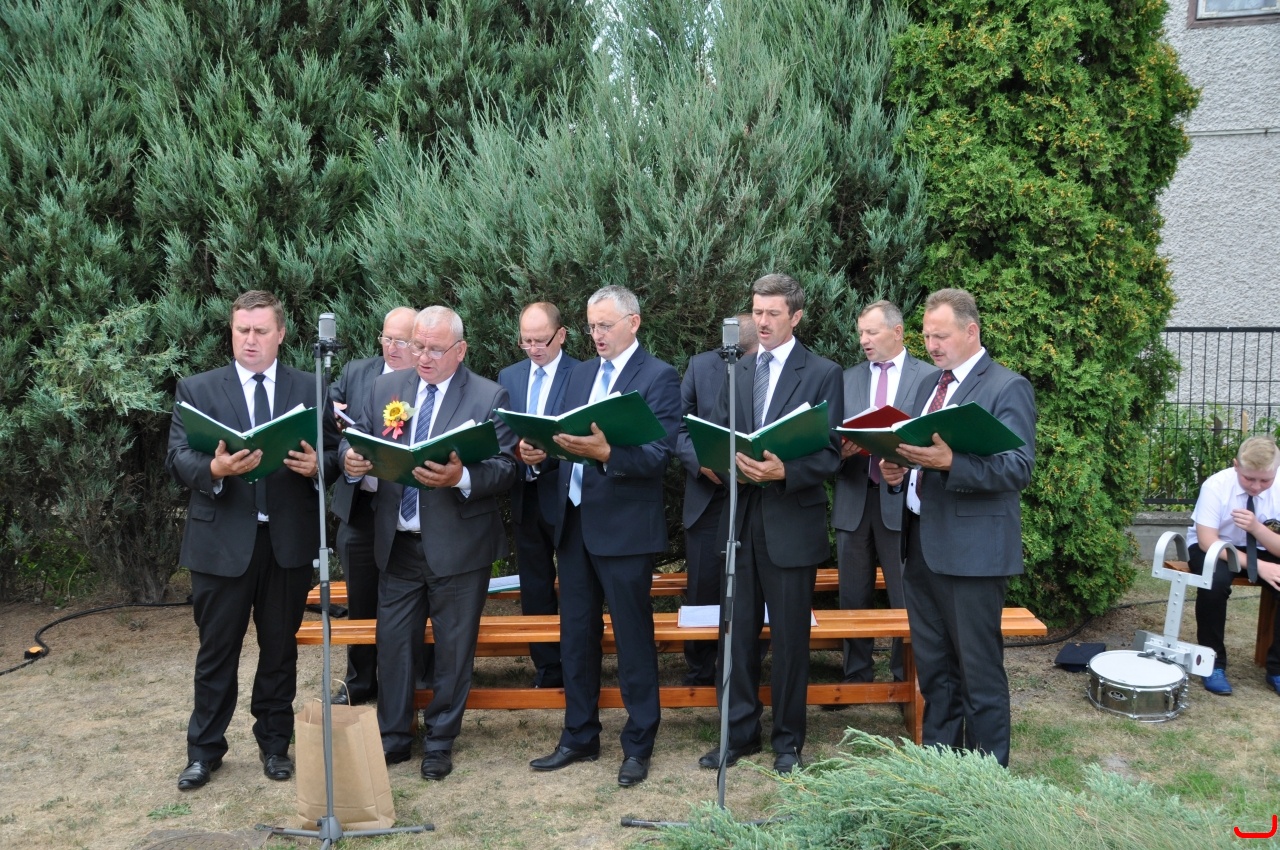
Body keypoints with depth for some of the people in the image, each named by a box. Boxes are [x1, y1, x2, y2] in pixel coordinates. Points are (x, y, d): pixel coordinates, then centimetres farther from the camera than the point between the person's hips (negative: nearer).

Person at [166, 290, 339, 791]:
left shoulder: (310, 389, 6)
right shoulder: (197, 389, 3)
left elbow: (334, 452, 4)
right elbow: (177, 459, -5)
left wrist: (317, 464, -18)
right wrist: (213, 469, -26)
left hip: (289, 539, 1)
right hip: (221, 540, -1)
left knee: (280, 647, 13)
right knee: (217, 650, 9)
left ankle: (274, 743, 29)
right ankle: (204, 750, 24)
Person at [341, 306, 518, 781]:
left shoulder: (489, 397, -6)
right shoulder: (386, 388, 6)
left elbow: (505, 470, -13)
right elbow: (357, 441, 4)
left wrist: (460, 478, -31)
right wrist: (352, 460, -19)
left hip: (458, 546, -3)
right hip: (397, 544, 4)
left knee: (454, 648, 9)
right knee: (392, 643, 12)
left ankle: (440, 742, 27)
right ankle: (393, 738, 29)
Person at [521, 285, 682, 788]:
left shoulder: (658, 378, -7)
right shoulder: (580, 374, 14)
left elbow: (661, 455, -17)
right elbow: (566, 441, 12)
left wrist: (606, 453, -31)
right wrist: (541, 454, -8)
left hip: (624, 527, -6)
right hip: (574, 522, 7)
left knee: (633, 638, 4)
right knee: (576, 635, 14)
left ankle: (638, 746, 18)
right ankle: (579, 738, 28)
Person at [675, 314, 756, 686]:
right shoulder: (701, 365, 6)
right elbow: (677, 425, 4)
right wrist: (701, 461, -12)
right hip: (708, 499, 2)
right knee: (701, 593, 6)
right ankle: (699, 674, 22)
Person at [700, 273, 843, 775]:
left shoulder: (822, 374, -1)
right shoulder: (736, 373, 12)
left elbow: (830, 454, -6)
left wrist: (784, 471, -22)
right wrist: (728, 461, -12)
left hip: (792, 522, -4)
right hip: (740, 518, 4)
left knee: (790, 636, 6)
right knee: (736, 632, 8)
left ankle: (788, 740, 21)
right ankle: (739, 733, 23)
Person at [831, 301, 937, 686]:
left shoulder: (929, 376, 2)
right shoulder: (848, 379, 12)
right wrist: (842, 449, -11)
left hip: (901, 499, -3)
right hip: (853, 499, 4)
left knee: (905, 597, 2)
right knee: (853, 595, 10)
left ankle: (905, 676, 16)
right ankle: (856, 675, 21)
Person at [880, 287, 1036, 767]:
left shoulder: (1008, 389, -7)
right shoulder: (929, 387, 16)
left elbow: (1019, 468, -17)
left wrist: (949, 462, -30)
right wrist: (895, 469, -3)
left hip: (971, 552, -7)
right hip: (920, 547, 8)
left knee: (980, 673, 1)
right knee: (933, 668, 16)